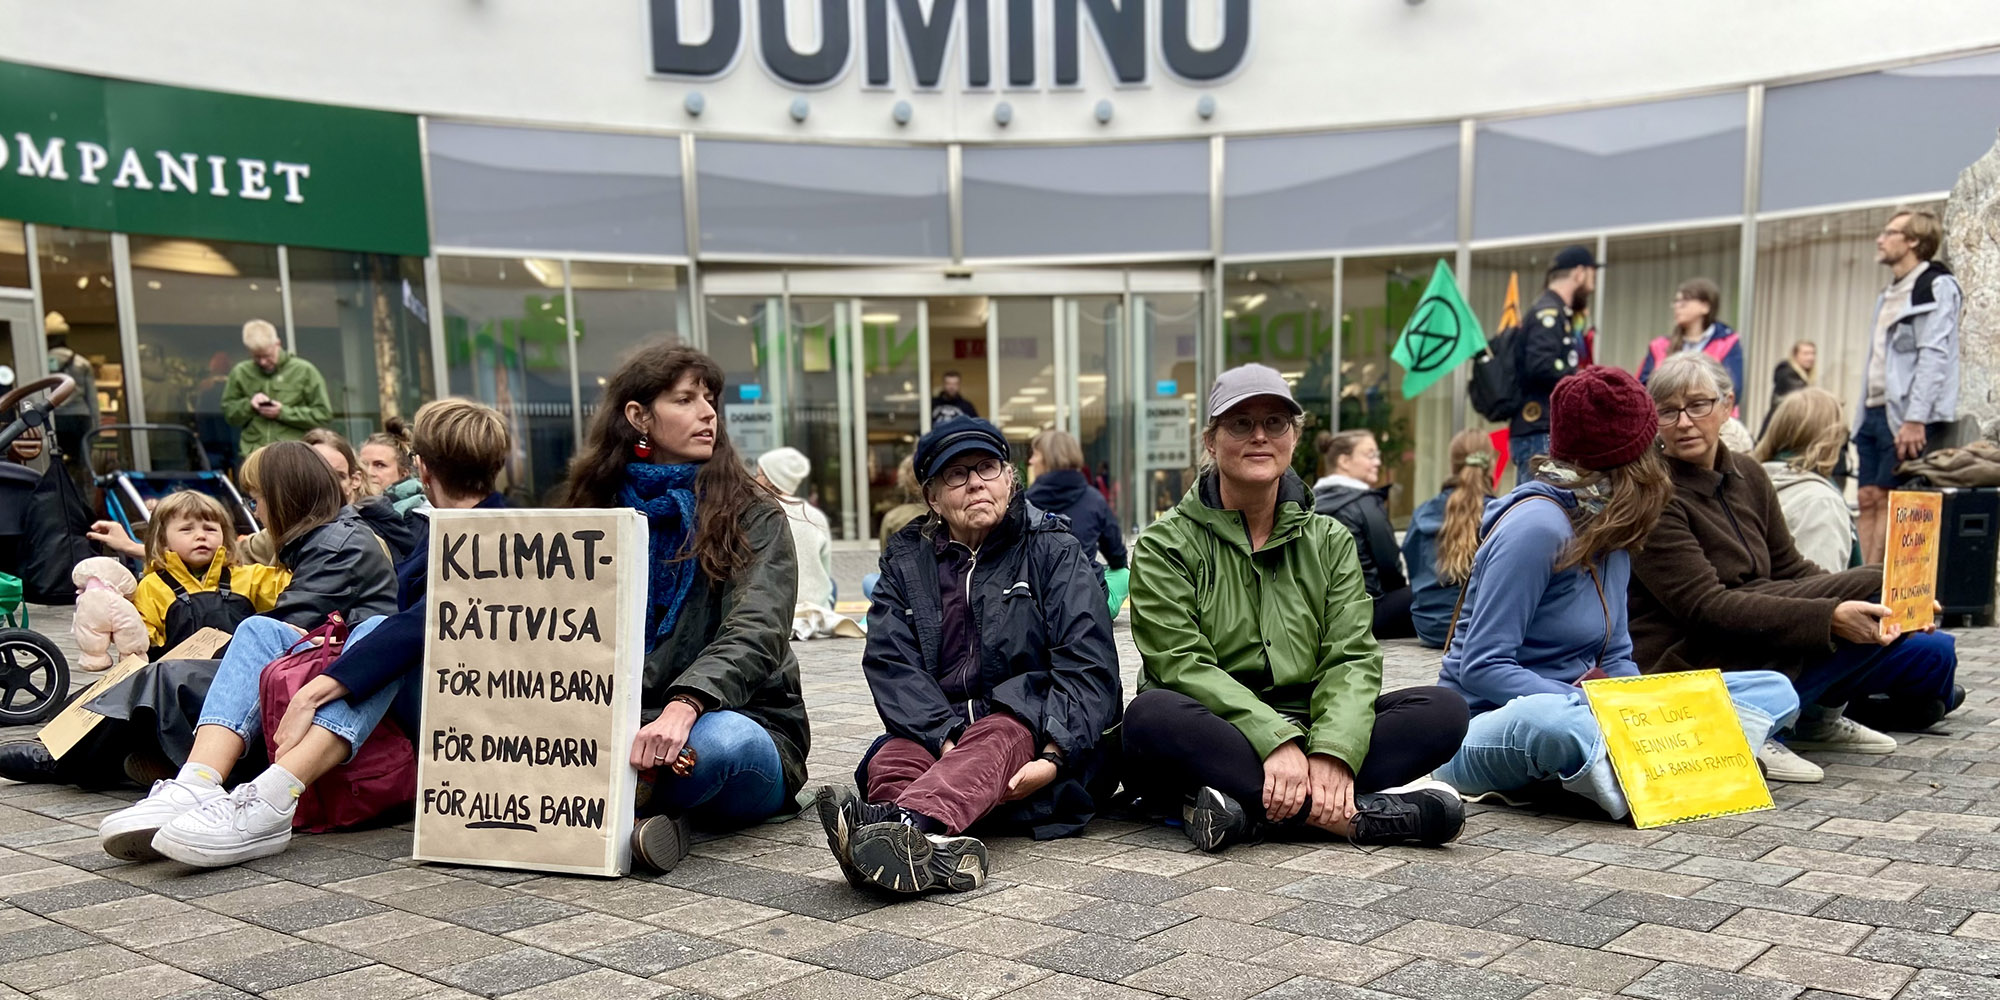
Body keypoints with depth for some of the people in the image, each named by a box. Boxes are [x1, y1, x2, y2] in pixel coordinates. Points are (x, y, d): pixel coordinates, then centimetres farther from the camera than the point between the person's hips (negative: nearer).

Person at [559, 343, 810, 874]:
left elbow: (756, 632, -14)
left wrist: (684, 706, -33)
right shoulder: (599, 514, 12)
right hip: (623, 726, 3)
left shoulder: (752, 514, 2)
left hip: (746, 726, -2)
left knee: (720, 738, -38)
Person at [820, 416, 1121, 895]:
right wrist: (945, 741, -20)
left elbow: (1088, 664, -5)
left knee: (996, 740, -36)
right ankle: (939, 849, -62)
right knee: (888, 762, -29)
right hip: (937, 731, 3)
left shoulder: (1055, 551, 6)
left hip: (1030, 728, -3)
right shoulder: (906, 560, 14)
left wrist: (1054, 756, -21)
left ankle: (905, 820, -65)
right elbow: (890, 663, -2)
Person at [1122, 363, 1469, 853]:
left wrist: (1332, 753, -21)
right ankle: (1353, 814, -32)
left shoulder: (1329, 541, 14)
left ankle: (1247, 810, -30)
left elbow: (1352, 658, 0)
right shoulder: (1165, 543, 3)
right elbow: (1183, 665, -11)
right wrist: (1274, 740, -26)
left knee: (1444, 709, -17)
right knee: (1151, 715, -36)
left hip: (1307, 734, 3)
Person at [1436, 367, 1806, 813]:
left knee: (1774, 690, 0)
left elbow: (1614, 657, 12)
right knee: (1549, 720, -45)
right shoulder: (1536, 525, -15)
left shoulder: (1610, 532, 11)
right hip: (1491, 728, -9)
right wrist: (1591, 705, -25)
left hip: (1574, 708, 9)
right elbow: (1481, 667, -18)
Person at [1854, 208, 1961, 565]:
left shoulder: (1937, 287, -4)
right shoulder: (1888, 295, 23)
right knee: (1868, 500, 3)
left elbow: (1934, 355, -14)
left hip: (1906, 418, -8)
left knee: (1888, 501, -10)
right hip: (1874, 413, 8)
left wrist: (1915, 419, -22)